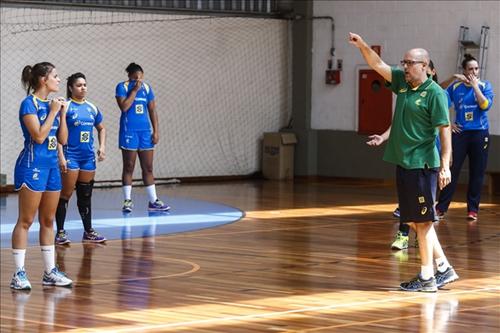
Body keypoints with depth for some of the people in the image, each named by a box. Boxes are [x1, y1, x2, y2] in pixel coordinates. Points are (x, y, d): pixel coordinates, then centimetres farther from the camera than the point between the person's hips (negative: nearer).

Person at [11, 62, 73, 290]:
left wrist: (62, 113, 3)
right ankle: (19, 273, -3)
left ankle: (50, 272, 17)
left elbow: (63, 139, 12)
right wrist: (53, 112, -12)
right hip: (32, 165, -8)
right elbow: (39, 136, -19)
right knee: (25, 221, -5)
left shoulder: (52, 104, 12)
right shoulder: (29, 104, -10)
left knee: (48, 221, 11)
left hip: (51, 165, 8)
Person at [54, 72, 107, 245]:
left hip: (88, 157, 6)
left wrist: (102, 146, 7)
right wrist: (61, 156, -18)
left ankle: (88, 231, 21)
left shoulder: (92, 108, 10)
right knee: (66, 194, -5)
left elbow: (101, 128, 23)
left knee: (85, 194, 13)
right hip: (70, 156, -6)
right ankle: (60, 232, 1)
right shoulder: (66, 106, -8)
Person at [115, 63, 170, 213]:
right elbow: (124, 106, -19)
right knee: (128, 168, 0)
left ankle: (153, 201, 10)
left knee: (148, 168, 7)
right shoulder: (122, 87, -5)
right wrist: (134, 90, -16)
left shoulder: (147, 87, 9)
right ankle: (128, 201, 6)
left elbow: (152, 110, 12)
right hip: (129, 131, -5)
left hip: (145, 131, 5)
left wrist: (156, 131, 6)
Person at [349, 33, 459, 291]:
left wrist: (445, 166, -19)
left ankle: (427, 278, 5)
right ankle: (444, 268, 20)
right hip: (403, 162, 8)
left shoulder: (434, 93, -11)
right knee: (413, 220, 12)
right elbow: (378, 65, 14)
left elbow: (445, 130, -14)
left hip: (422, 165, -8)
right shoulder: (402, 82, 10)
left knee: (422, 221, -2)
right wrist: (362, 45, -3)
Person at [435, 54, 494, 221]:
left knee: (477, 173, 4)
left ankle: (473, 209, 12)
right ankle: (441, 208, 2)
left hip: (480, 134, 0)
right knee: (452, 171, -2)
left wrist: (475, 85, -16)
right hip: (460, 133, 0)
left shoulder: (484, 86, 1)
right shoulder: (455, 87, 2)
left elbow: (485, 105, -16)